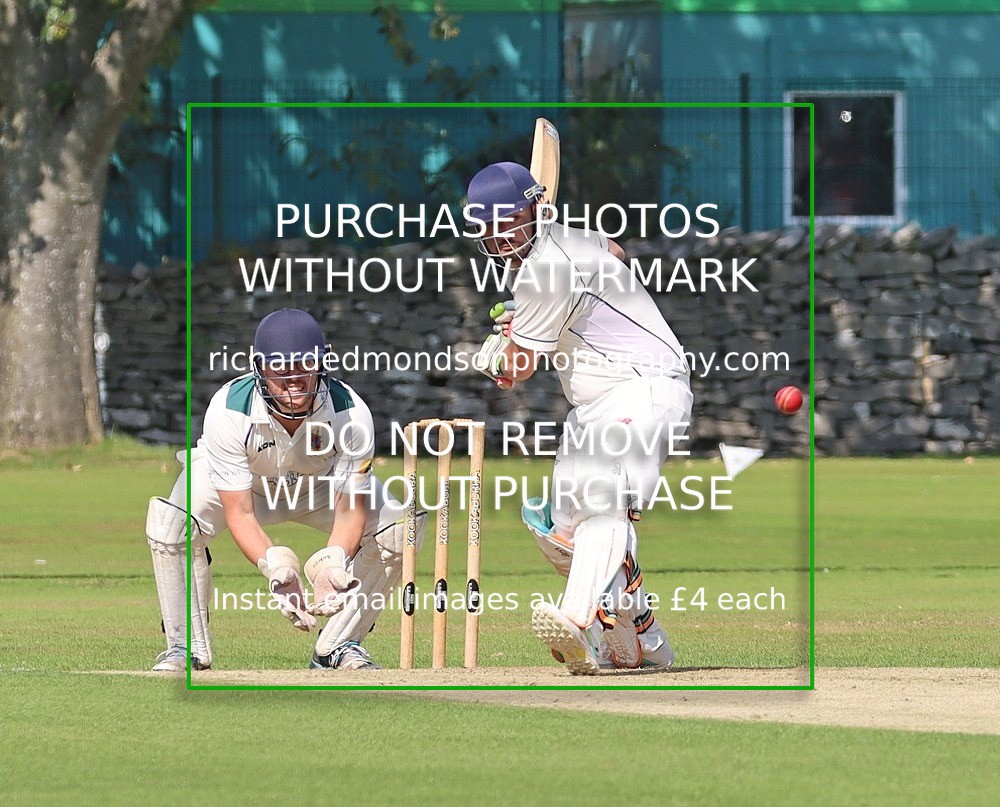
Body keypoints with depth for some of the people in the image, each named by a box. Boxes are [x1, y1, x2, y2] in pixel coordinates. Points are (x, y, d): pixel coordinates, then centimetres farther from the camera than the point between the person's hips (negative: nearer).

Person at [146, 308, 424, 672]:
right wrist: (277, 569, -52)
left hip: (322, 483, 2)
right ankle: (185, 646, -14)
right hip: (241, 483, -2)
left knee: (399, 529, -22)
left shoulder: (351, 413, -32)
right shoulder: (228, 411, -36)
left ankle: (340, 644, -6)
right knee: (169, 521, -31)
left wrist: (330, 566, -48)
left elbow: (350, 508, -28)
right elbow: (240, 513, -34)